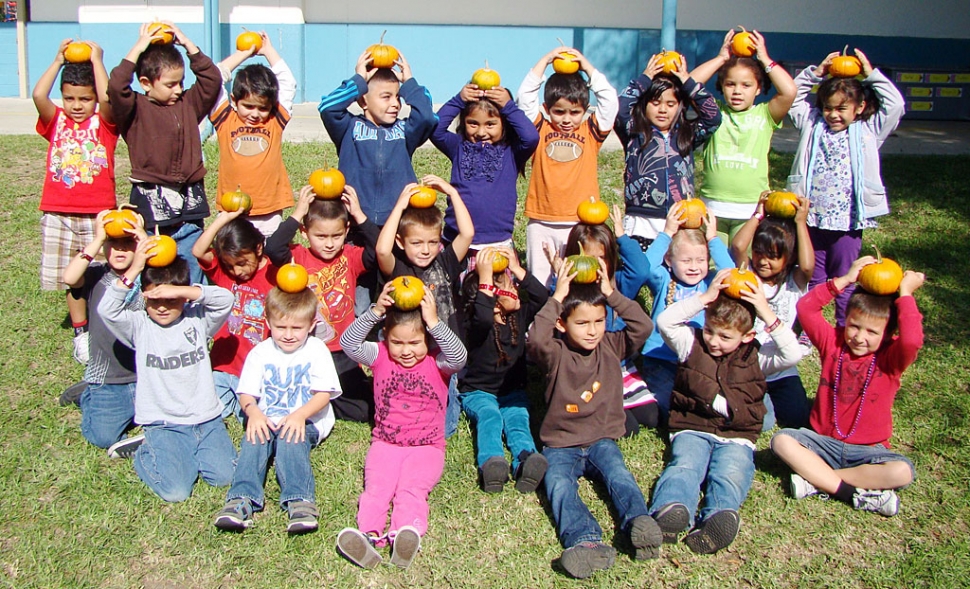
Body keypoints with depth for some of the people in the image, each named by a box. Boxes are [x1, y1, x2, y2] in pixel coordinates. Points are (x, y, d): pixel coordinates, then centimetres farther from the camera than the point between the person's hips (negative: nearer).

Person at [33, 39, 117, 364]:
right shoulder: (55, 122, 6)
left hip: (99, 214, -2)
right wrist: (58, 60, -8)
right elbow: (38, 95, -13)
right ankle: (81, 334, 24)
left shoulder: (104, 123, 1)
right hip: (58, 215, 3)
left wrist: (96, 60, -10)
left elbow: (107, 97, -20)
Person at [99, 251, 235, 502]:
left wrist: (181, 291, -27)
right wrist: (134, 270, -26)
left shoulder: (197, 319, 1)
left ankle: (191, 451, 18)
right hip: (163, 423, -2)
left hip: (207, 418, 2)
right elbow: (107, 310, -20)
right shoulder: (139, 326, -2)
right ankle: (146, 452, 14)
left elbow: (225, 299, -17)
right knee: (175, 491, -16)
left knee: (223, 476, -11)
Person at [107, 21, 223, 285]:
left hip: (189, 204, 4)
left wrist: (188, 44, 3)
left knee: (192, 271, 9)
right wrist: (138, 49, -12)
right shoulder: (135, 109, -1)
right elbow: (115, 87, -19)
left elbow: (212, 79, 6)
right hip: (151, 203, -4)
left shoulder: (188, 104, 12)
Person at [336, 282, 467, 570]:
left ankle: (405, 535, -50)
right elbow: (348, 343, -11)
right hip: (385, 444, 2)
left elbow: (459, 356, -23)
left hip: (427, 446, -2)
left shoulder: (438, 363, 0)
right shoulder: (381, 356, 5)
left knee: (413, 489, -26)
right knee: (376, 487, -24)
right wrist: (375, 312, -23)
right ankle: (368, 535, -46)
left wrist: (434, 322, -31)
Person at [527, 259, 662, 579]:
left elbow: (643, 326, -6)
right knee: (558, 485, -31)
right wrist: (557, 298, -23)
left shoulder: (611, 346, 8)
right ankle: (586, 541, -52)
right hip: (561, 444, -3)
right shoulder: (556, 354, -3)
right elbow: (535, 340, -26)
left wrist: (612, 294, -10)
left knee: (618, 475, -28)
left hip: (602, 440, 3)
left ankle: (639, 522, -49)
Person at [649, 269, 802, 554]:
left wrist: (767, 314, -12)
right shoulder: (692, 344, 10)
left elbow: (793, 354, -7)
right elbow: (664, 321, -6)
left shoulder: (756, 357, 10)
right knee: (684, 465, -32)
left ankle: (719, 517, -60)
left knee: (731, 473, -32)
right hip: (692, 429, 0)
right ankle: (671, 510, -60)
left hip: (736, 436, 0)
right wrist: (705, 297, -10)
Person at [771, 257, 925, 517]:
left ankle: (817, 480, -24)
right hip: (824, 441, 2)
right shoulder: (833, 342, 1)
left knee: (903, 472, -31)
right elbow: (805, 308, -11)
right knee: (782, 440, -26)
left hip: (868, 449, -1)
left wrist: (905, 294, -21)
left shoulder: (890, 358, -4)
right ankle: (856, 492, -28)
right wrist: (845, 280, -16)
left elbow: (912, 341, -29)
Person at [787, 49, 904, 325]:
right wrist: (816, 73, -1)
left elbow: (895, 104, -6)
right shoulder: (812, 124, 7)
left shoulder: (868, 131, 3)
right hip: (812, 219, 2)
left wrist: (872, 75, -4)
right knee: (813, 281, 11)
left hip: (848, 222, -1)